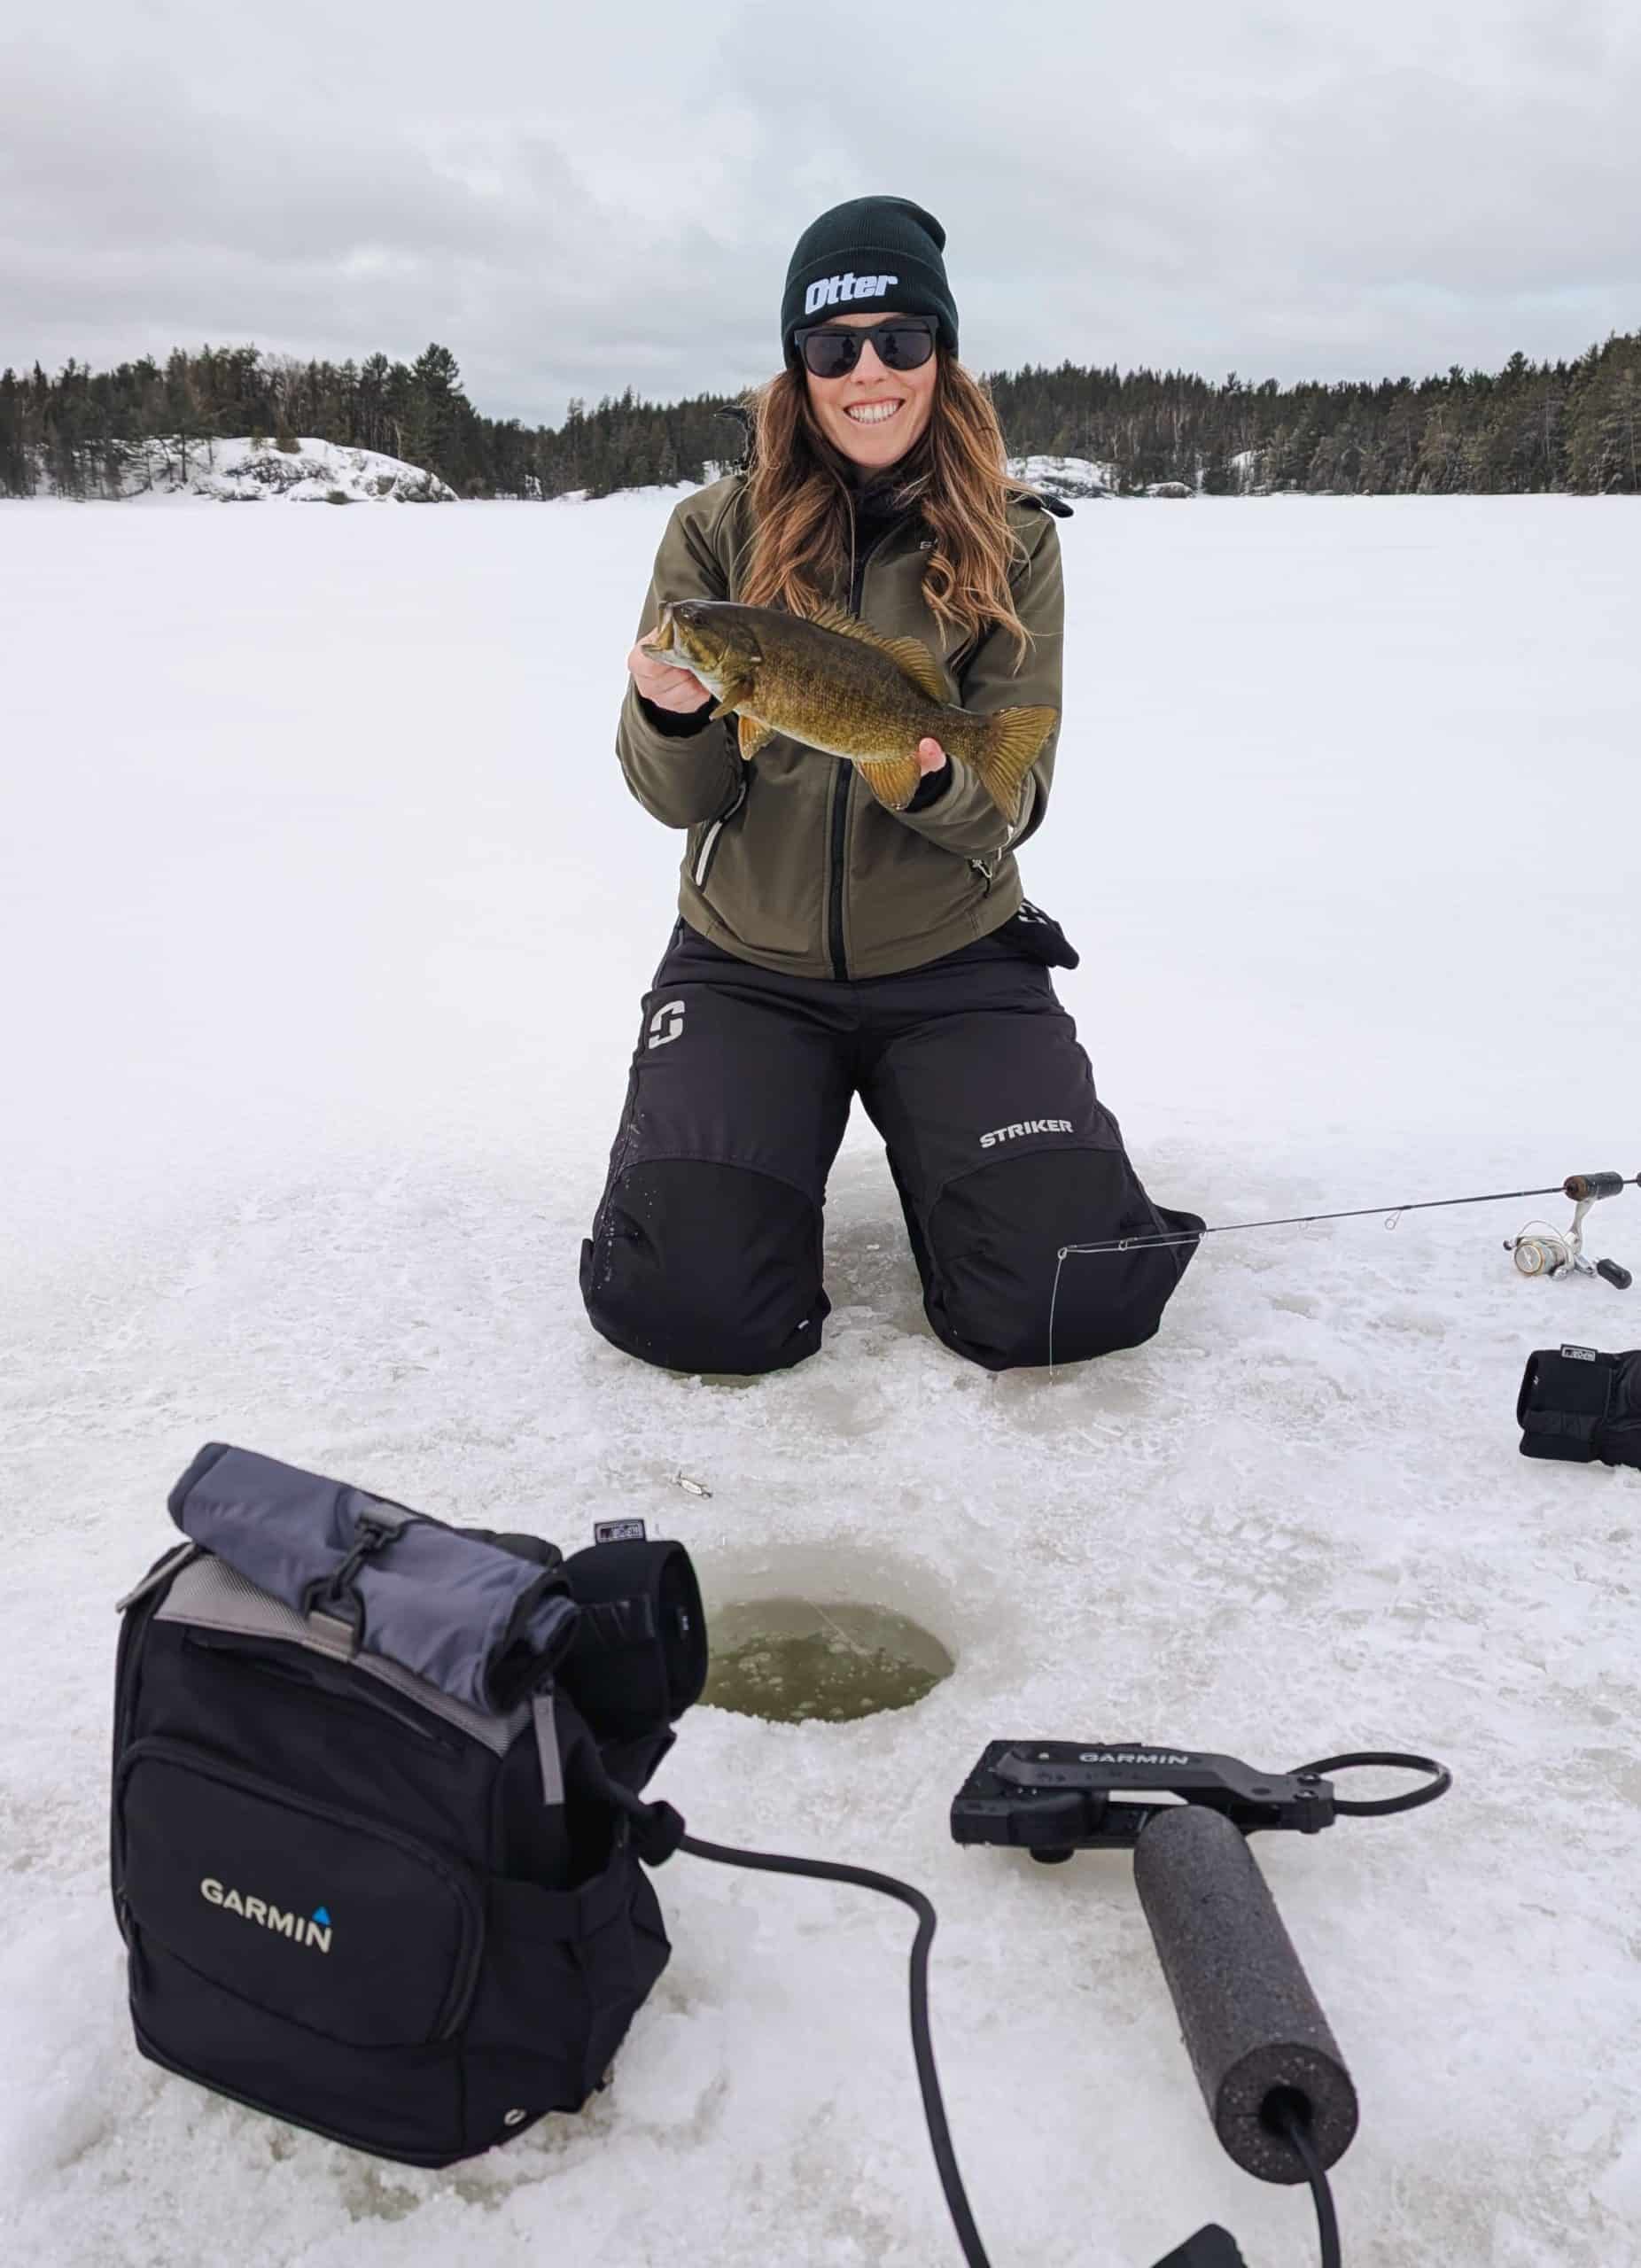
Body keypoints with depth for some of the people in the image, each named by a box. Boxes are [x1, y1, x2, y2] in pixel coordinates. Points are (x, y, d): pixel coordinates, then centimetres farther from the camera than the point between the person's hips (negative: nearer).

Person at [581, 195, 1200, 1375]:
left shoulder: (1014, 543, 0)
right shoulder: (718, 532, 0)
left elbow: (1015, 798, -4)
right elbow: (679, 796, -1)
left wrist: (930, 779, -27)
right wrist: (673, 715, -25)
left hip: (956, 962, 0)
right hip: (747, 961, 0)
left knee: (1071, 1296, -17)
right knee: (689, 1302, -19)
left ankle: (929, 1140, 16)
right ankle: (773, 1138, 16)